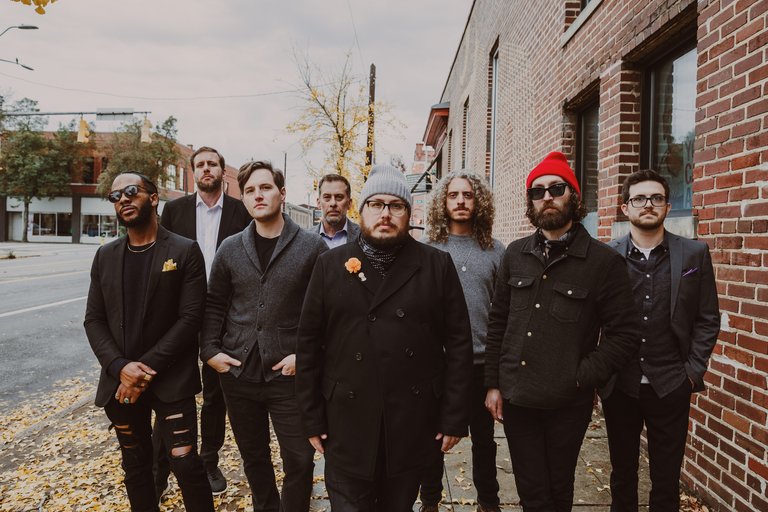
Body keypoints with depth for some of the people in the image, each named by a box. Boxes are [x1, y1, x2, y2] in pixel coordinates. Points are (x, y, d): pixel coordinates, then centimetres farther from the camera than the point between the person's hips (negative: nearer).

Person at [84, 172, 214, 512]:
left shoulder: (185, 251, -5)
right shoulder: (105, 256, 9)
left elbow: (190, 317, -11)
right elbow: (94, 320, 5)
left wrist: (147, 367, -16)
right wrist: (120, 367, -11)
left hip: (171, 381, -4)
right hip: (120, 383, 5)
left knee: (185, 463, -6)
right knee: (135, 466, 16)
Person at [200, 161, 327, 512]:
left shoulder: (312, 247, -5)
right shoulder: (230, 248, 5)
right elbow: (214, 305, 11)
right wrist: (210, 351, 1)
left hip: (289, 375, -3)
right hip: (238, 373, 4)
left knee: (299, 460, 4)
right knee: (253, 457, 19)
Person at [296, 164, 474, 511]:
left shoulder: (437, 265, 1)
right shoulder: (330, 265, 3)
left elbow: (458, 343, 0)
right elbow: (309, 345, 3)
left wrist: (455, 417, -3)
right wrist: (312, 418, 1)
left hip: (413, 425, 0)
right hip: (347, 425, 0)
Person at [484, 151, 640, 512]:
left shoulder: (604, 261, -7)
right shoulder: (516, 254, 4)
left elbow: (624, 335, -6)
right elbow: (497, 323, 7)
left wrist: (581, 377, -14)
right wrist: (493, 384, 5)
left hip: (567, 404, -2)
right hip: (516, 398, 3)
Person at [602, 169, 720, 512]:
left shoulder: (695, 254, -1)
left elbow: (708, 320, 3)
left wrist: (693, 371, -2)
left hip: (670, 386, 0)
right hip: (618, 384, 0)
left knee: (666, 480, 11)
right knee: (622, 474, 16)